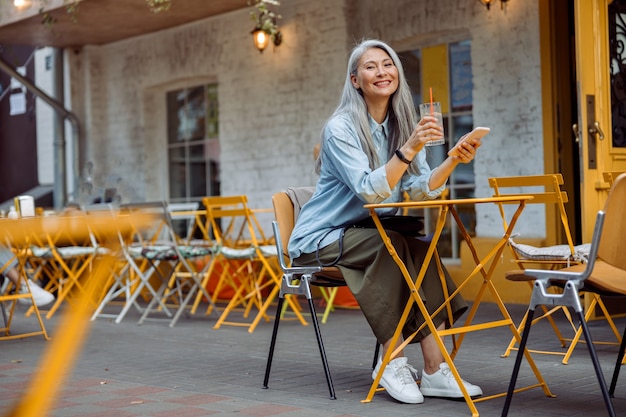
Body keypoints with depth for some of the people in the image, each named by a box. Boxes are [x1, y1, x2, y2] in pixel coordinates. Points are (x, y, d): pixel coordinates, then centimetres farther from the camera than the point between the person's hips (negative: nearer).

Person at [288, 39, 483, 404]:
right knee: (395, 244, -30)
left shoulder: (402, 125, 4)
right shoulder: (341, 128, -15)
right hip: (321, 239, -6)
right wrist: (407, 150, -40)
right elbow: (369, 190, -29)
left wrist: (453, 160, -24)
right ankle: (392, 363, -25)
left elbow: (419, 190, -8)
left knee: (421, 248, -23)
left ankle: (435, 369, -25)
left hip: (367, 235, 6)